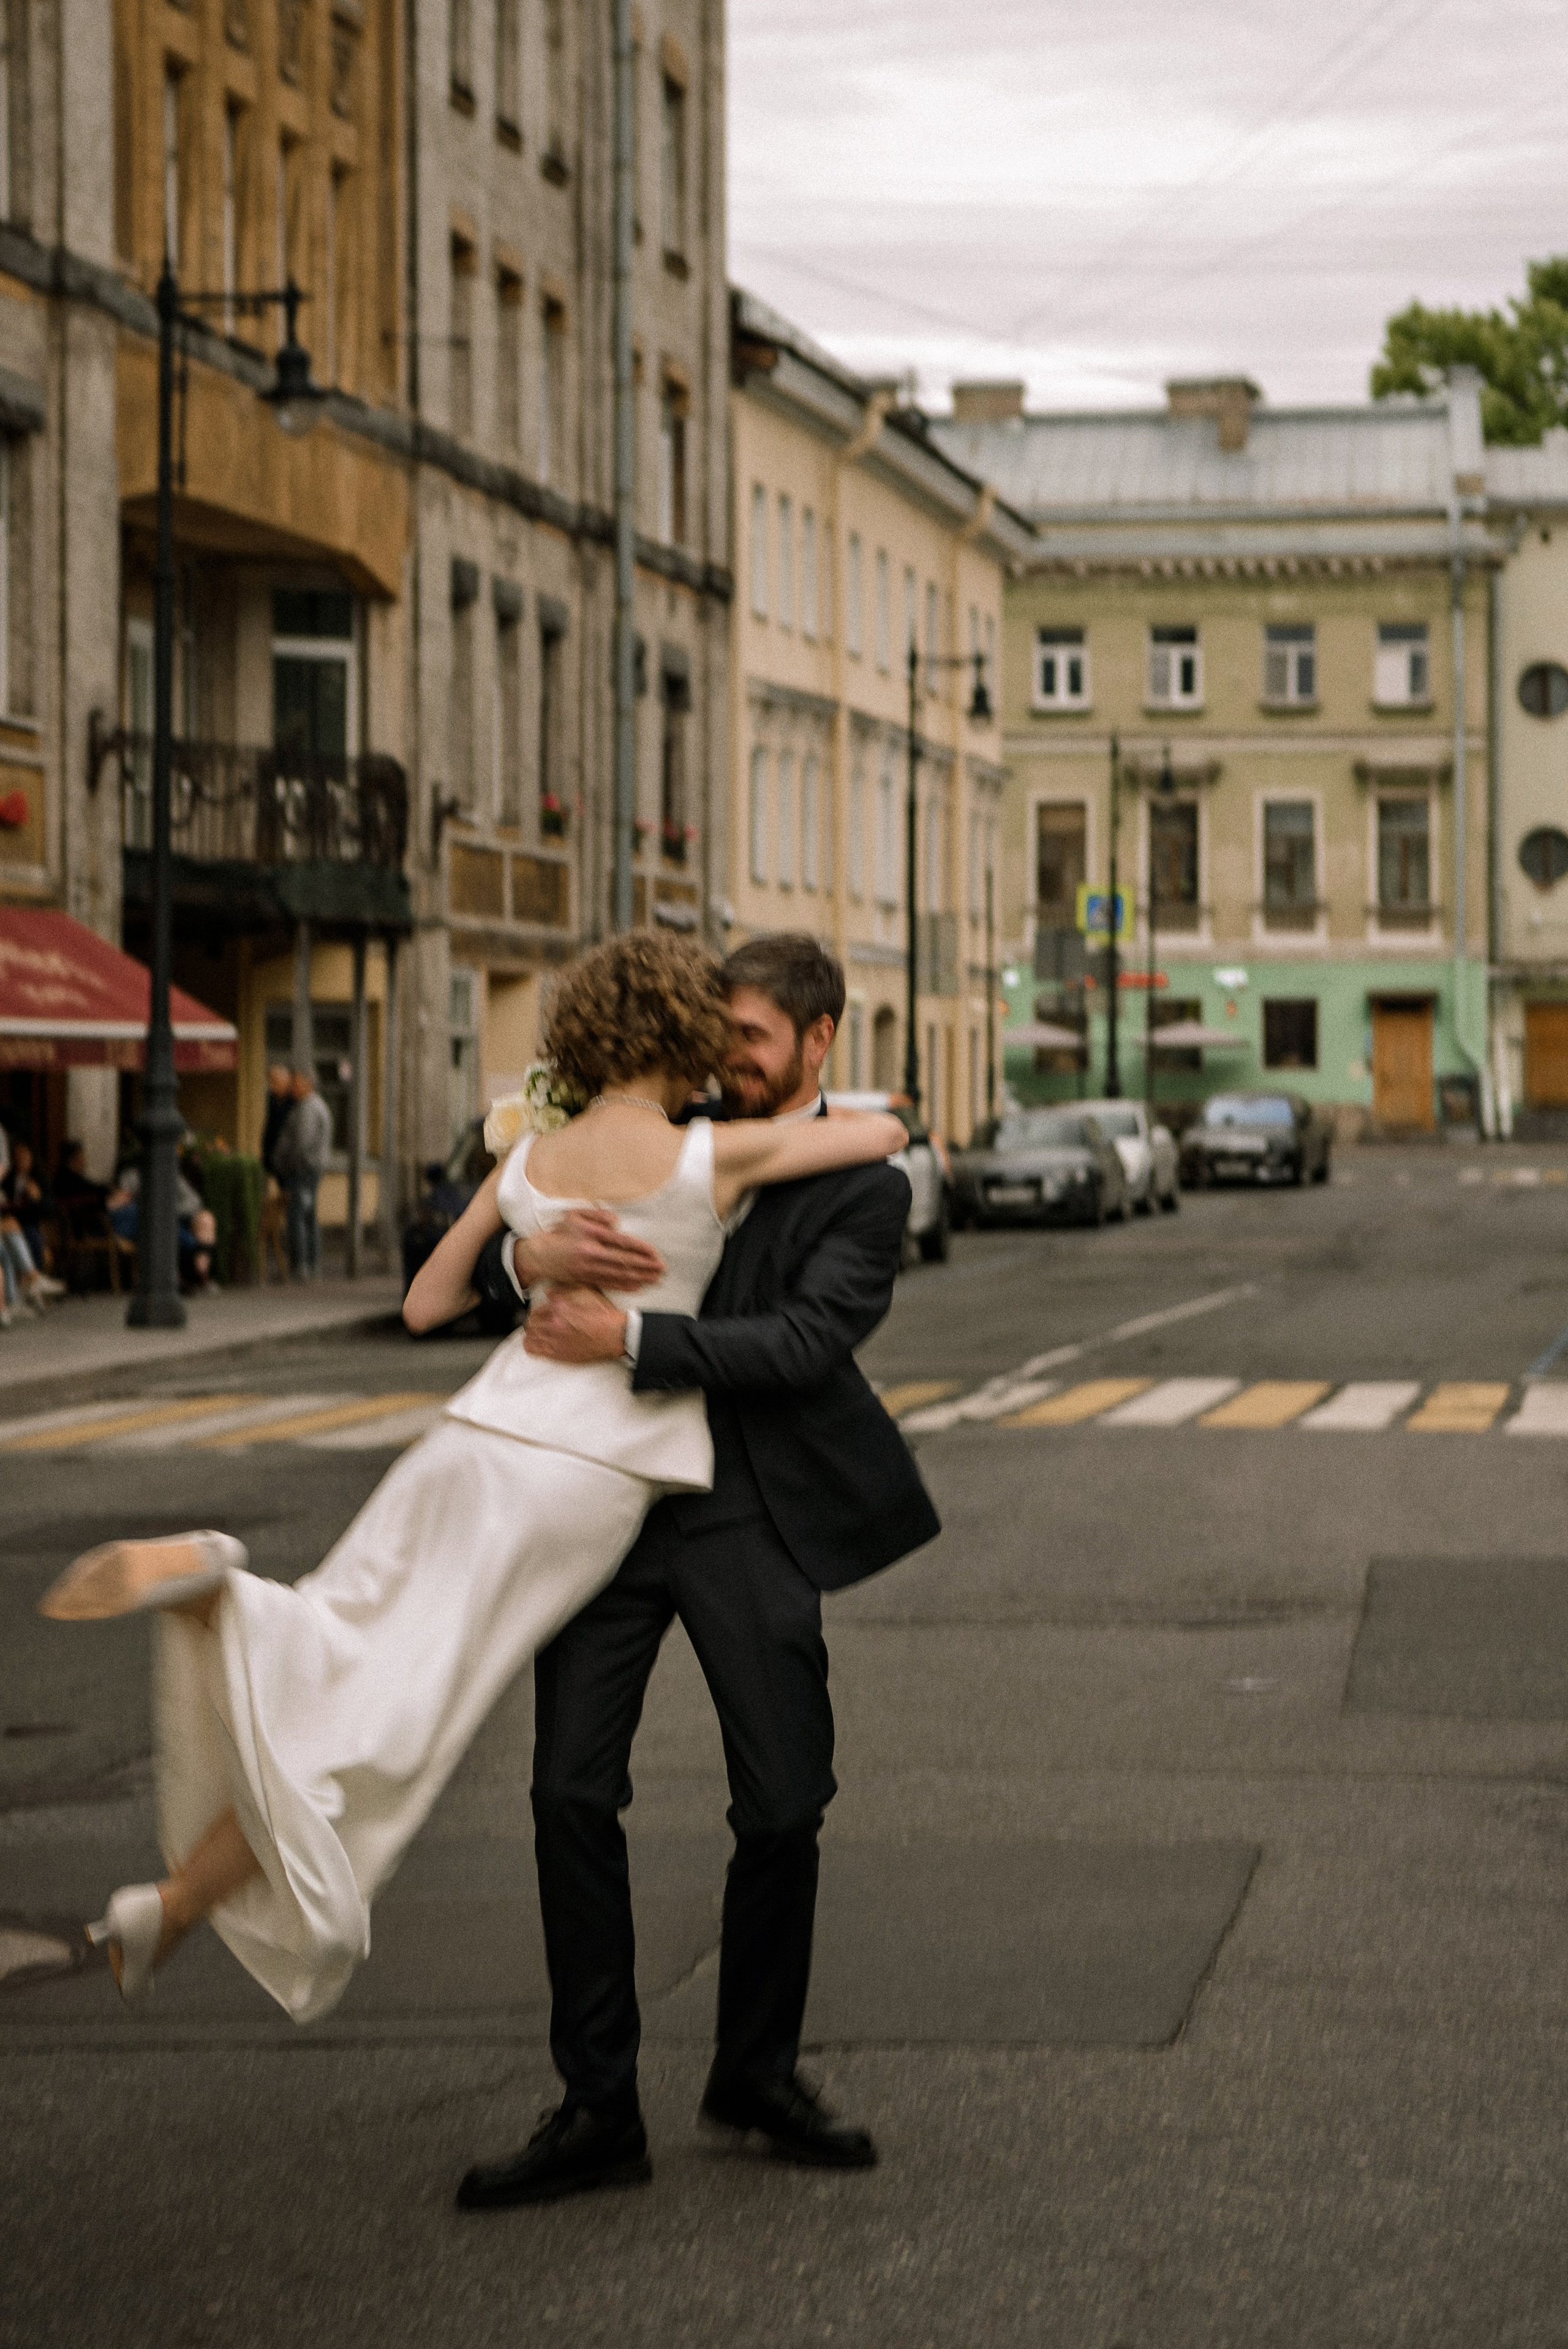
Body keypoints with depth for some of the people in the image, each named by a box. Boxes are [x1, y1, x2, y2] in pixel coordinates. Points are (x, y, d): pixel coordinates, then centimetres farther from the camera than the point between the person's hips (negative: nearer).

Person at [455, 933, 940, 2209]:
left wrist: (629, 1335, -26)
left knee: (784, 1803, 2)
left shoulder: (865, 1189, -2)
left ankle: (758, 2072, 24)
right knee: (573, 1791, -4)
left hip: (748, 1518, -2)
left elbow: (800, 1344, -17)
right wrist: (534, 1253, -17)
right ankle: (597, 2108, 3)